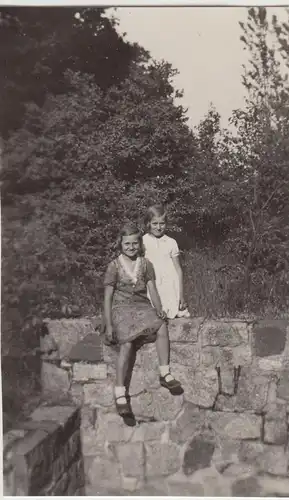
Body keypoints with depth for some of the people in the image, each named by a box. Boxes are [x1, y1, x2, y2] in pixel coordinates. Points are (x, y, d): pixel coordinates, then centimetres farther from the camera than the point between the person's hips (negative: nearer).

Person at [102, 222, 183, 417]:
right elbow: (108, 297, -2)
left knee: (162, 326, -28)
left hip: (142, 306, 4)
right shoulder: (114, 266, -2)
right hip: (121, 308, -3)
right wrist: (108, 325, -8)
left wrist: (159, 310, -10)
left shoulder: (145, 264, 8)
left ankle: (165, 374, -19)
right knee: (127, 342, -30)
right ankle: (120, 393, -26)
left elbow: (152, 290, 6)